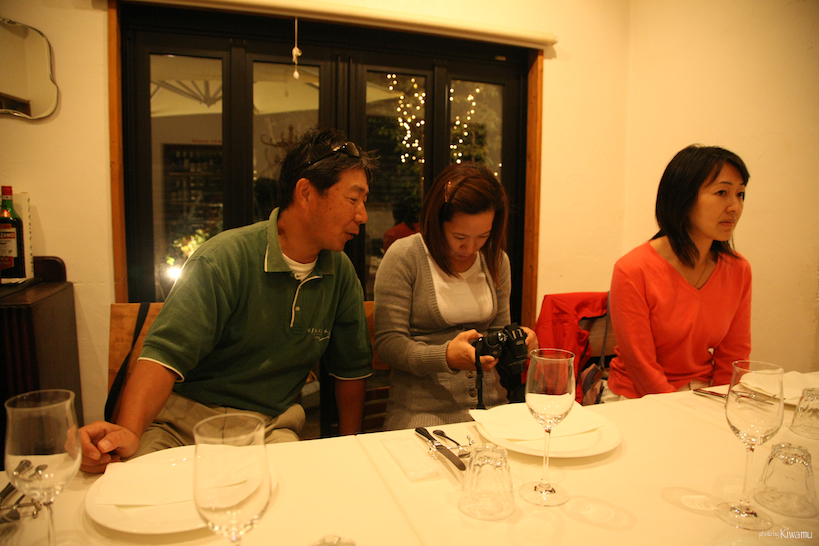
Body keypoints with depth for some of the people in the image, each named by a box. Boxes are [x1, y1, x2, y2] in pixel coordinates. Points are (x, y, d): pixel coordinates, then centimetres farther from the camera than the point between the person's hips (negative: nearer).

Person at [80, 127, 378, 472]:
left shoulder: (340, 271, 2)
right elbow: (166, 353, -19)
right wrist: (128, 432, -36)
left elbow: (352, 368, 11)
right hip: (188, 414, -2)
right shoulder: (223, 260, -14)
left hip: (270, 425, 3)